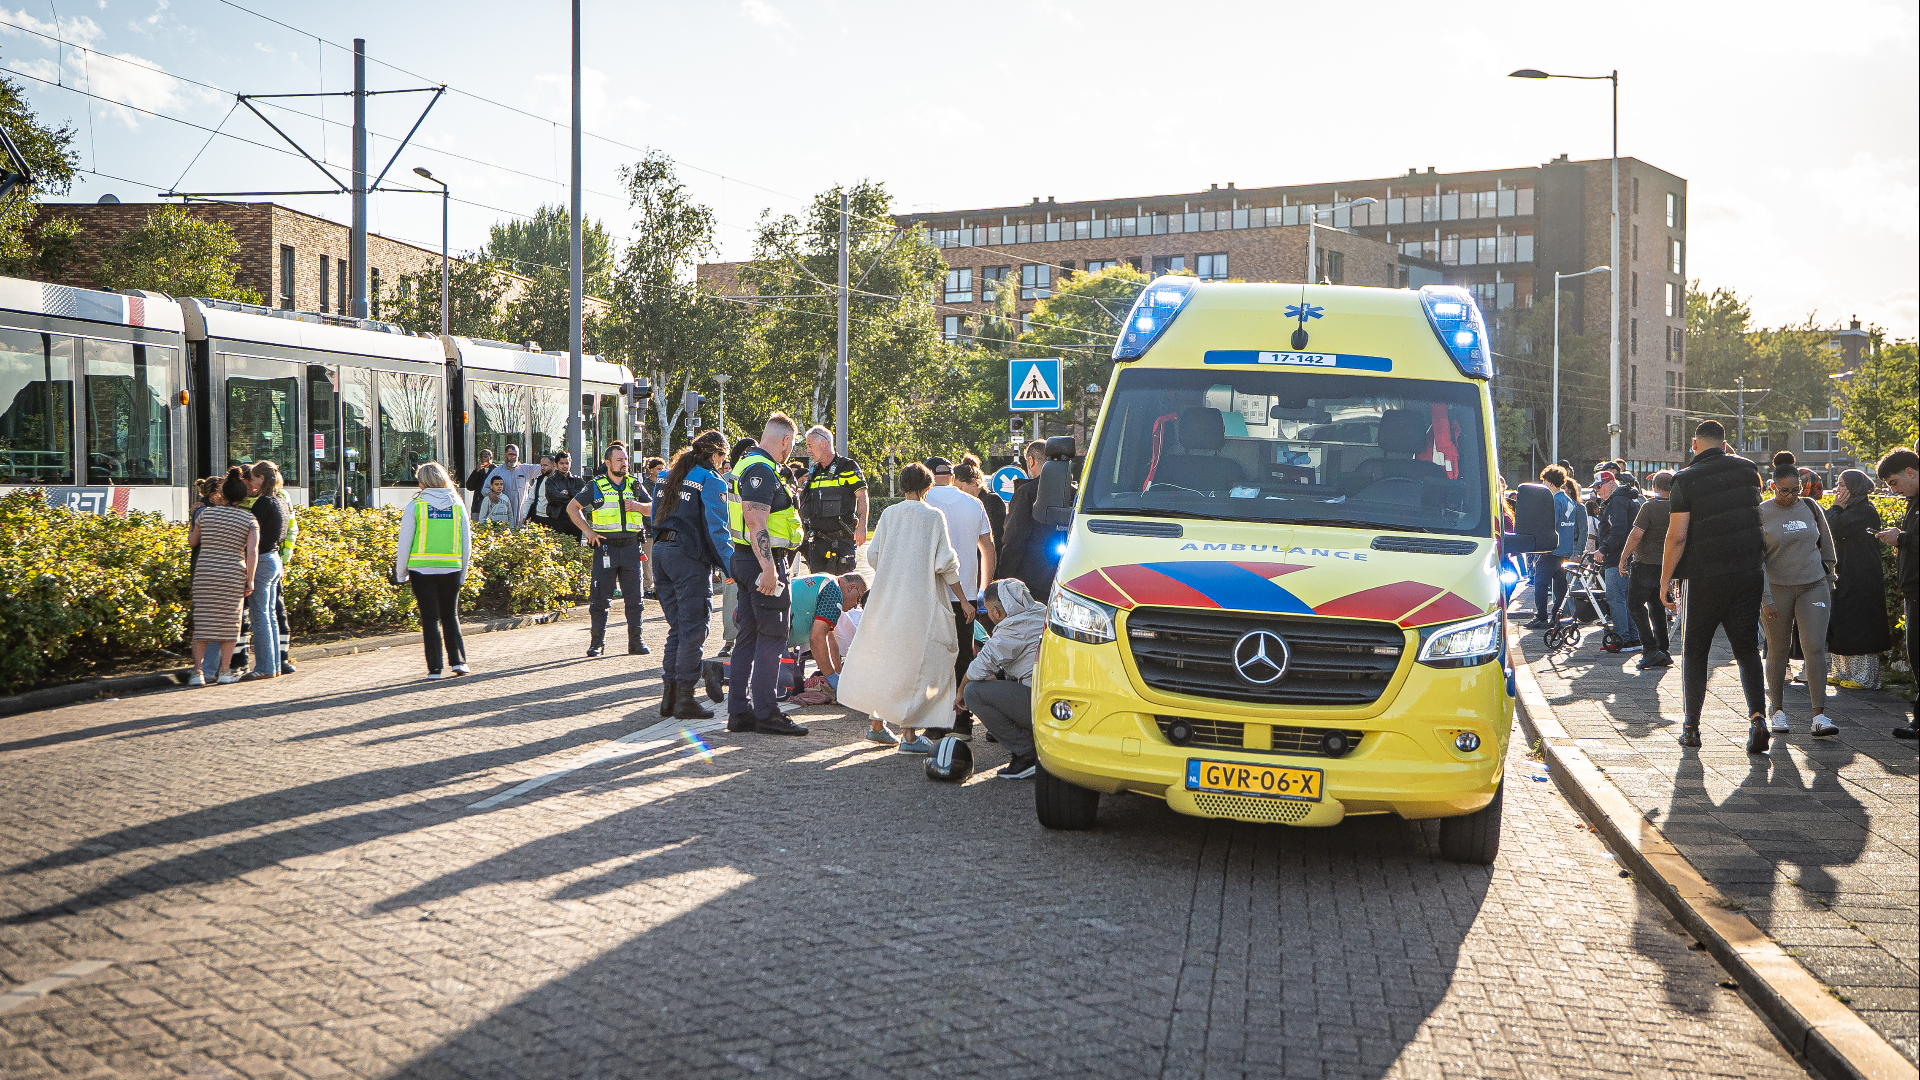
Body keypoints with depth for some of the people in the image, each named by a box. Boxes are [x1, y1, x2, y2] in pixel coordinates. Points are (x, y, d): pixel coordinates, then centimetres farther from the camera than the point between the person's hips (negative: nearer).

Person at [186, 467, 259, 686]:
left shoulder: (206, 514, 3)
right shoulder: (250, 520, 0)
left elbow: (192, 542, 18)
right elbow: (252, 551, -10)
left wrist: (189, 529, 38)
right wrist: (250, 581, -7)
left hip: (205, 572, 1)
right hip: (233, 575, -1)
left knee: (202, 622, 4)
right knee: (228, 622, 8)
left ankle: (197, 672, 1)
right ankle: (225, 671, 9)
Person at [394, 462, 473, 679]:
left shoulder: (415, 506, -5)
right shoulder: (457, 505, 4)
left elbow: (404, 544, -3)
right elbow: (467, 544, 8)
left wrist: (400, 574, 7)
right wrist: (463, 573, 18)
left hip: (422, 570, -2)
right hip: (451, 569, 2)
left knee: (430, 618, 5)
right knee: (450, 616, 16)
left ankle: (435, 668, 5)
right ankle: (458, 660, 6)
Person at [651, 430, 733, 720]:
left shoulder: (670, 477, 16)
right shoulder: (711, 481, -6)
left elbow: (656, 517, 20)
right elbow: (716, 529, -12)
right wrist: (731, 566, -10)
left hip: (661, 552, 7)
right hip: (690, 557, -7)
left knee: (678, 628, 14)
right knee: (694, 629, -2)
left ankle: (669, 696, 14)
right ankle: (685, 699, -2)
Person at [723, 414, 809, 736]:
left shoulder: (748, 463, 18)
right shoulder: (762, 469, -15)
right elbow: (756, 522, -24)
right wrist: (768, 568, -27)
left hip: (747, 561, 11)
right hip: (762, 561, -11)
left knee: (749, 636, 12)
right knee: (771, 637, -7)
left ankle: (738, 711, 15)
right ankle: (766, 713, -5)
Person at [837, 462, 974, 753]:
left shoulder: (889, 514, 5)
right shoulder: (934, 517, -5)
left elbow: (872, 554, 6)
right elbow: (946, 565, -7)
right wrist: (962, 600, 2)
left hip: (886, 598, 4)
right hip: (920, 601, -4)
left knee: (883, 658, 15)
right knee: (915, 663, 0)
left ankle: (877, 724, 21)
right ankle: (910, 734, -5)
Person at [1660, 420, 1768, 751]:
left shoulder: (1687, 479, -9)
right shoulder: (1749, 469, 4)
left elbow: (1677, 536, -13)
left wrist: (1665, 581, -5)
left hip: (1706, 578, -3)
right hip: (1750, 573, 3)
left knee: (1694, 651, 9)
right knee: (1747, 649, 9)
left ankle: (1692, 727, 12)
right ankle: (1757, 716, -10)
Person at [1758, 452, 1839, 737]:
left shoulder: (1810, 507, 6)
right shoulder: (1761, 514, -4)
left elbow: (1826, 546, 17)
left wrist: (1828, 583, 18)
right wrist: (1765, 598, -10)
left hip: (1813, 587, 2)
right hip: (1776, 589, -2)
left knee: (1815, 648, -10)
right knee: (1778, 651, 4)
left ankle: (1820, 715, -12)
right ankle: (1778, 711, 18)